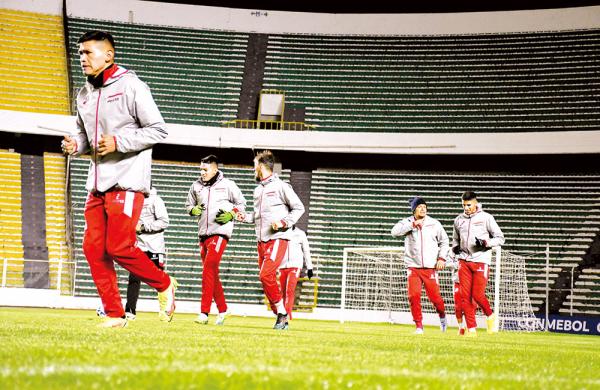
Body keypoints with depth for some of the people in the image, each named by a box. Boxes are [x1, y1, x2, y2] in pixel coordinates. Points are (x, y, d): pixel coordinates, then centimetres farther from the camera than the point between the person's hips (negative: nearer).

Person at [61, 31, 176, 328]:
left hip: (127, 181, -7)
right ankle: (114, 314, 9)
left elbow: (158, 130, -8)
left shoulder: (131, 86, -7)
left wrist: (118, 143, -17)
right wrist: (76, 144, 3)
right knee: (93, 248, 1)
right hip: (97, 182, 7)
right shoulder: (84, 95, 13)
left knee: (119, 247, -13)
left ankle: (164, 285, 11)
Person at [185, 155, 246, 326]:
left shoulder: (227, 185, 0)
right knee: (212, 273, 11)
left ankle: (204, 313, -21)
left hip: (220, 233, -6)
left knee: (208, 270, -17)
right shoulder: (196, 186, 11)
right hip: (203, 234, 6)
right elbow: (189, 205, 22)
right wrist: (194, 210, -1)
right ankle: (222, 309, 24)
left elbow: (241, 203, 8)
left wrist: (231, 215, -9)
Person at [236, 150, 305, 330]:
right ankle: (281, 318, 10)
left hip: (278, 238, -8)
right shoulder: (258, 190, 18)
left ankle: (282, 312, -9)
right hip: (262, 240, 8)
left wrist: (284, 223, -14)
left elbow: (299, 208, -3)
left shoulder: (280, 186, -5)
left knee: (266, 274, -21)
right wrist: (245, 217, 10)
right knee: (266, 278, 4)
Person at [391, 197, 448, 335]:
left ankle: (442, 315, 29)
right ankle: (419, 326, 2)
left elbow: (444, 241, 12)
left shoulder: (434, 224, 4)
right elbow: (395, 232, -15)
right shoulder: (407, 222, 2)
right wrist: (413, 225, -18)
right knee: (413, 296, -10)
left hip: (430, 267, 0)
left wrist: (442, 258, 1)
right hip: (413, 266, 0)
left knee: (434, 296, -3)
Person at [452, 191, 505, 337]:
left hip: (481, 261, -4)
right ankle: (471, 329, 4)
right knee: (465, 296, -2)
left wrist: (486, 243, -16)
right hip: (464, 261, 4)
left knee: (478, 294, -11)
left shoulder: (486, 218, -1)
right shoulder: (458, 220, 11)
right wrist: (455, 247, 4)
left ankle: (491, 316, 17)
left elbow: (500, 238, 1)